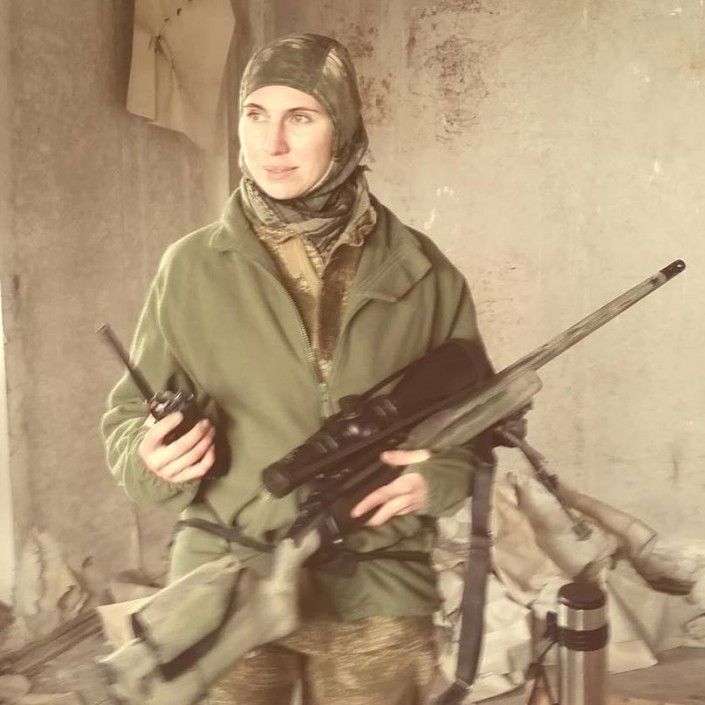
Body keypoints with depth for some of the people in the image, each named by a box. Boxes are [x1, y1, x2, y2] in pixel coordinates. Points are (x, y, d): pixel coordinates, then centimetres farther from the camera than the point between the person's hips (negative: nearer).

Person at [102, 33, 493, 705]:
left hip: (376, 594, 1)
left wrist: (442, 474, -8)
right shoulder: (192, 267, -2)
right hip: (225, 585, 0)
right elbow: (129, 418, 5)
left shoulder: (419, 272, 0)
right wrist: (153, 455, -16)